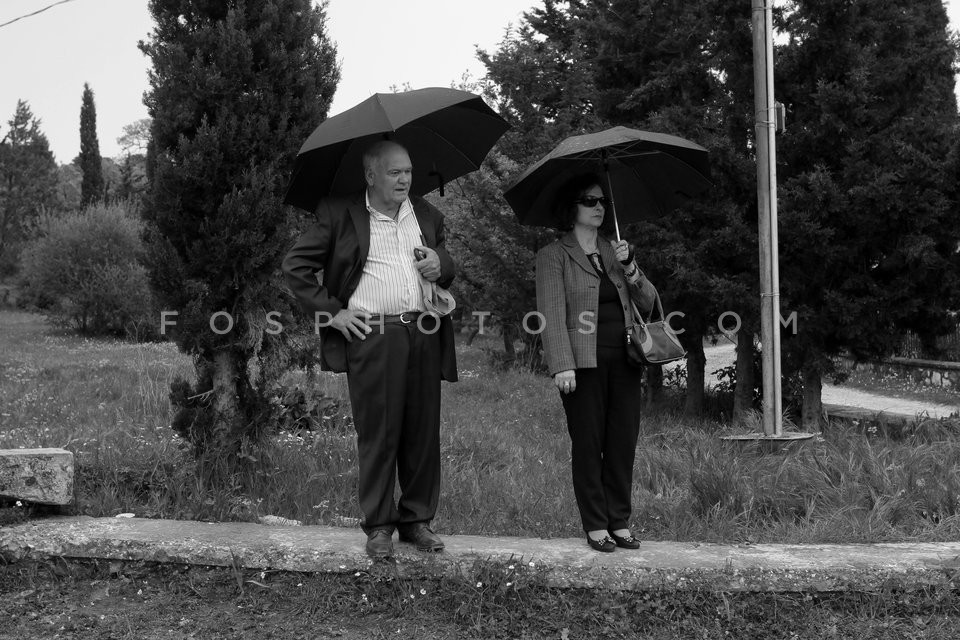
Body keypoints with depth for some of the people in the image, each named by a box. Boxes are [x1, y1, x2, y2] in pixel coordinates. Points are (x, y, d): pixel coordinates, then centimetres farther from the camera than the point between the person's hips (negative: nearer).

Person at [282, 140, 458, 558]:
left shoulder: (427, 214, 16)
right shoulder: (339, 215, 1)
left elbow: (447, 269, 27)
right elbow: (295, 266, 2)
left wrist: (440, 264, 2)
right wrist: (331, 312, -5)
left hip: (425, 334, 4)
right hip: (371, 336, -4)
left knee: (423, 432, 6)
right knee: (377, 433, 0)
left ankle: (418, 520, 19)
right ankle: (379, 526, 12)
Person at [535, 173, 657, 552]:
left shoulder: (615, 251, 18)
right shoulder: (553, 256, 2)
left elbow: (647, 302, 13)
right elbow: (552, 313, -8)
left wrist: (628, 267, -4)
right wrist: (561, 365, -18)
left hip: (623, 361, 5)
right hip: (584, 363, -5)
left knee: (623, 443, 4)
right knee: (588, 444, -2)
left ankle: (620, 523, 13)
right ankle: (595, 527, 6)